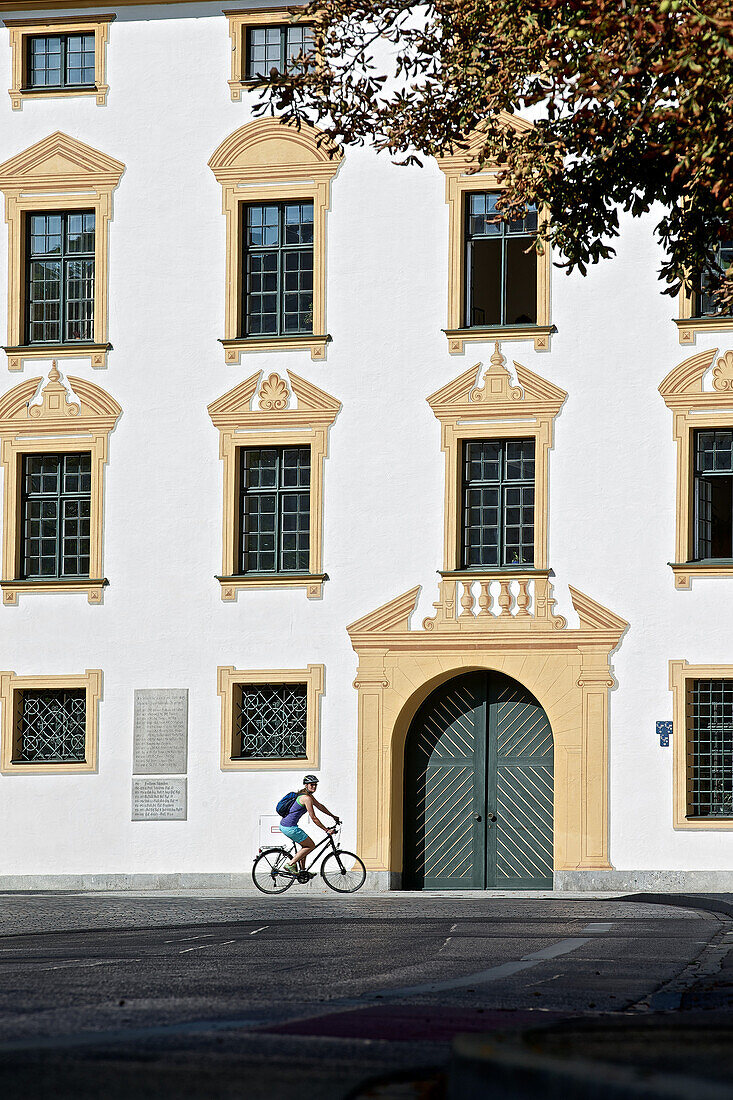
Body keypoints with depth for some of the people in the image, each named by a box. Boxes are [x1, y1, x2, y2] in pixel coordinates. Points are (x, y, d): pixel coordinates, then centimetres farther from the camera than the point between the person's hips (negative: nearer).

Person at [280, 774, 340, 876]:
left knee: (305, 845, 23)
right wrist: (327, 830, -10)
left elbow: (319, 806, 29)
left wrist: (333, 816, 34)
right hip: (290, 827, -10)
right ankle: (290, 864, -2)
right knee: (311, 845, 1)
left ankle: (302, 870, 24)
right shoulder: (307, 798, -16)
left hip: (284, 825, 10)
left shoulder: (309, 795, 15)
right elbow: (313, 818, -15)